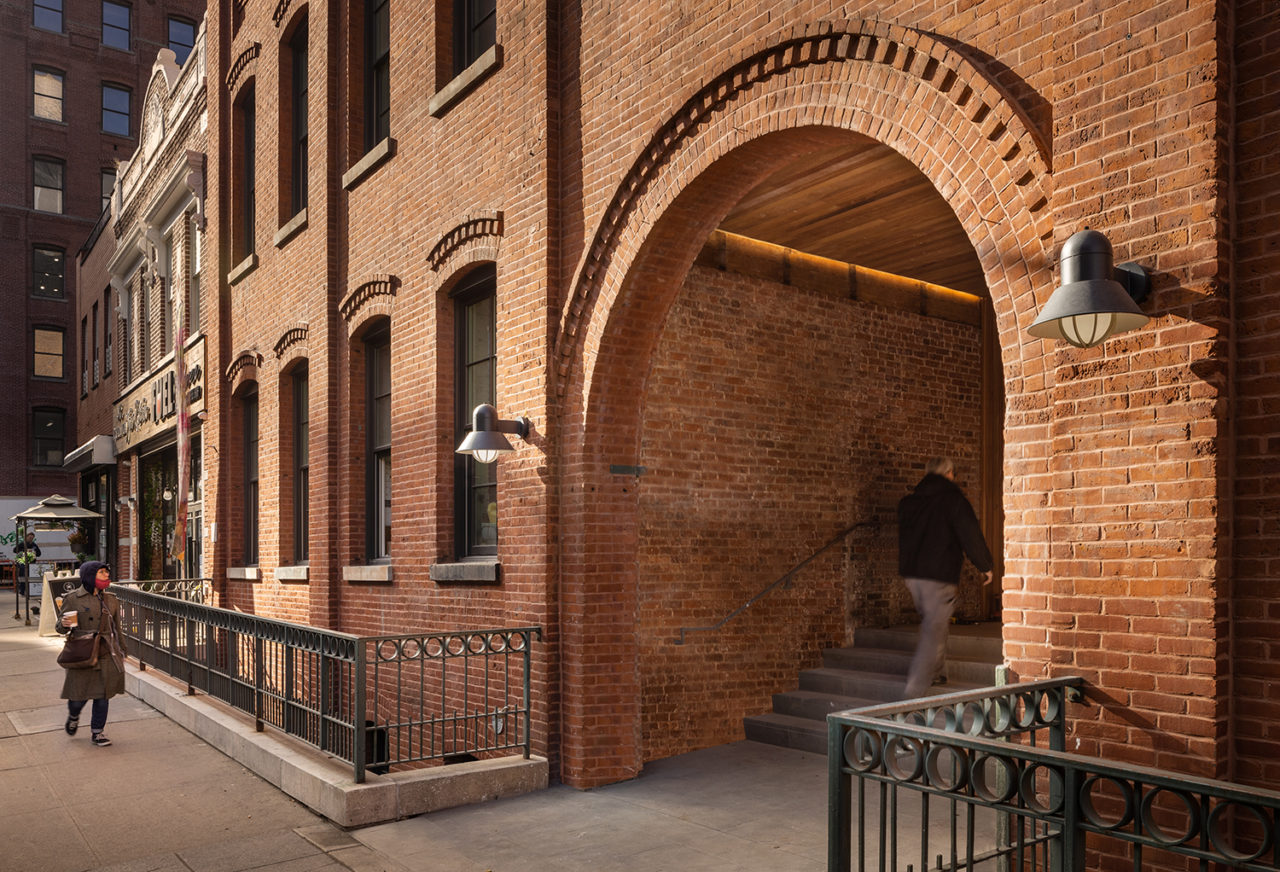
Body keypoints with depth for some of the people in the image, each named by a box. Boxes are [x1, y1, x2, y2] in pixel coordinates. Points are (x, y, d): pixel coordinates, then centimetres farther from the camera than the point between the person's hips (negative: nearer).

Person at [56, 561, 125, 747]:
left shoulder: (111, 600, 9)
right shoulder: (72, 599, -2)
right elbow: (61, 628, 2)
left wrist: (121, 652, 15)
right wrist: (64, 624, -21)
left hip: (106, 655, 3)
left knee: (102, 696, 4)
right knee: (79, 696, 2)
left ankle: (97, 732, 18)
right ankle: (73, 716, 37)